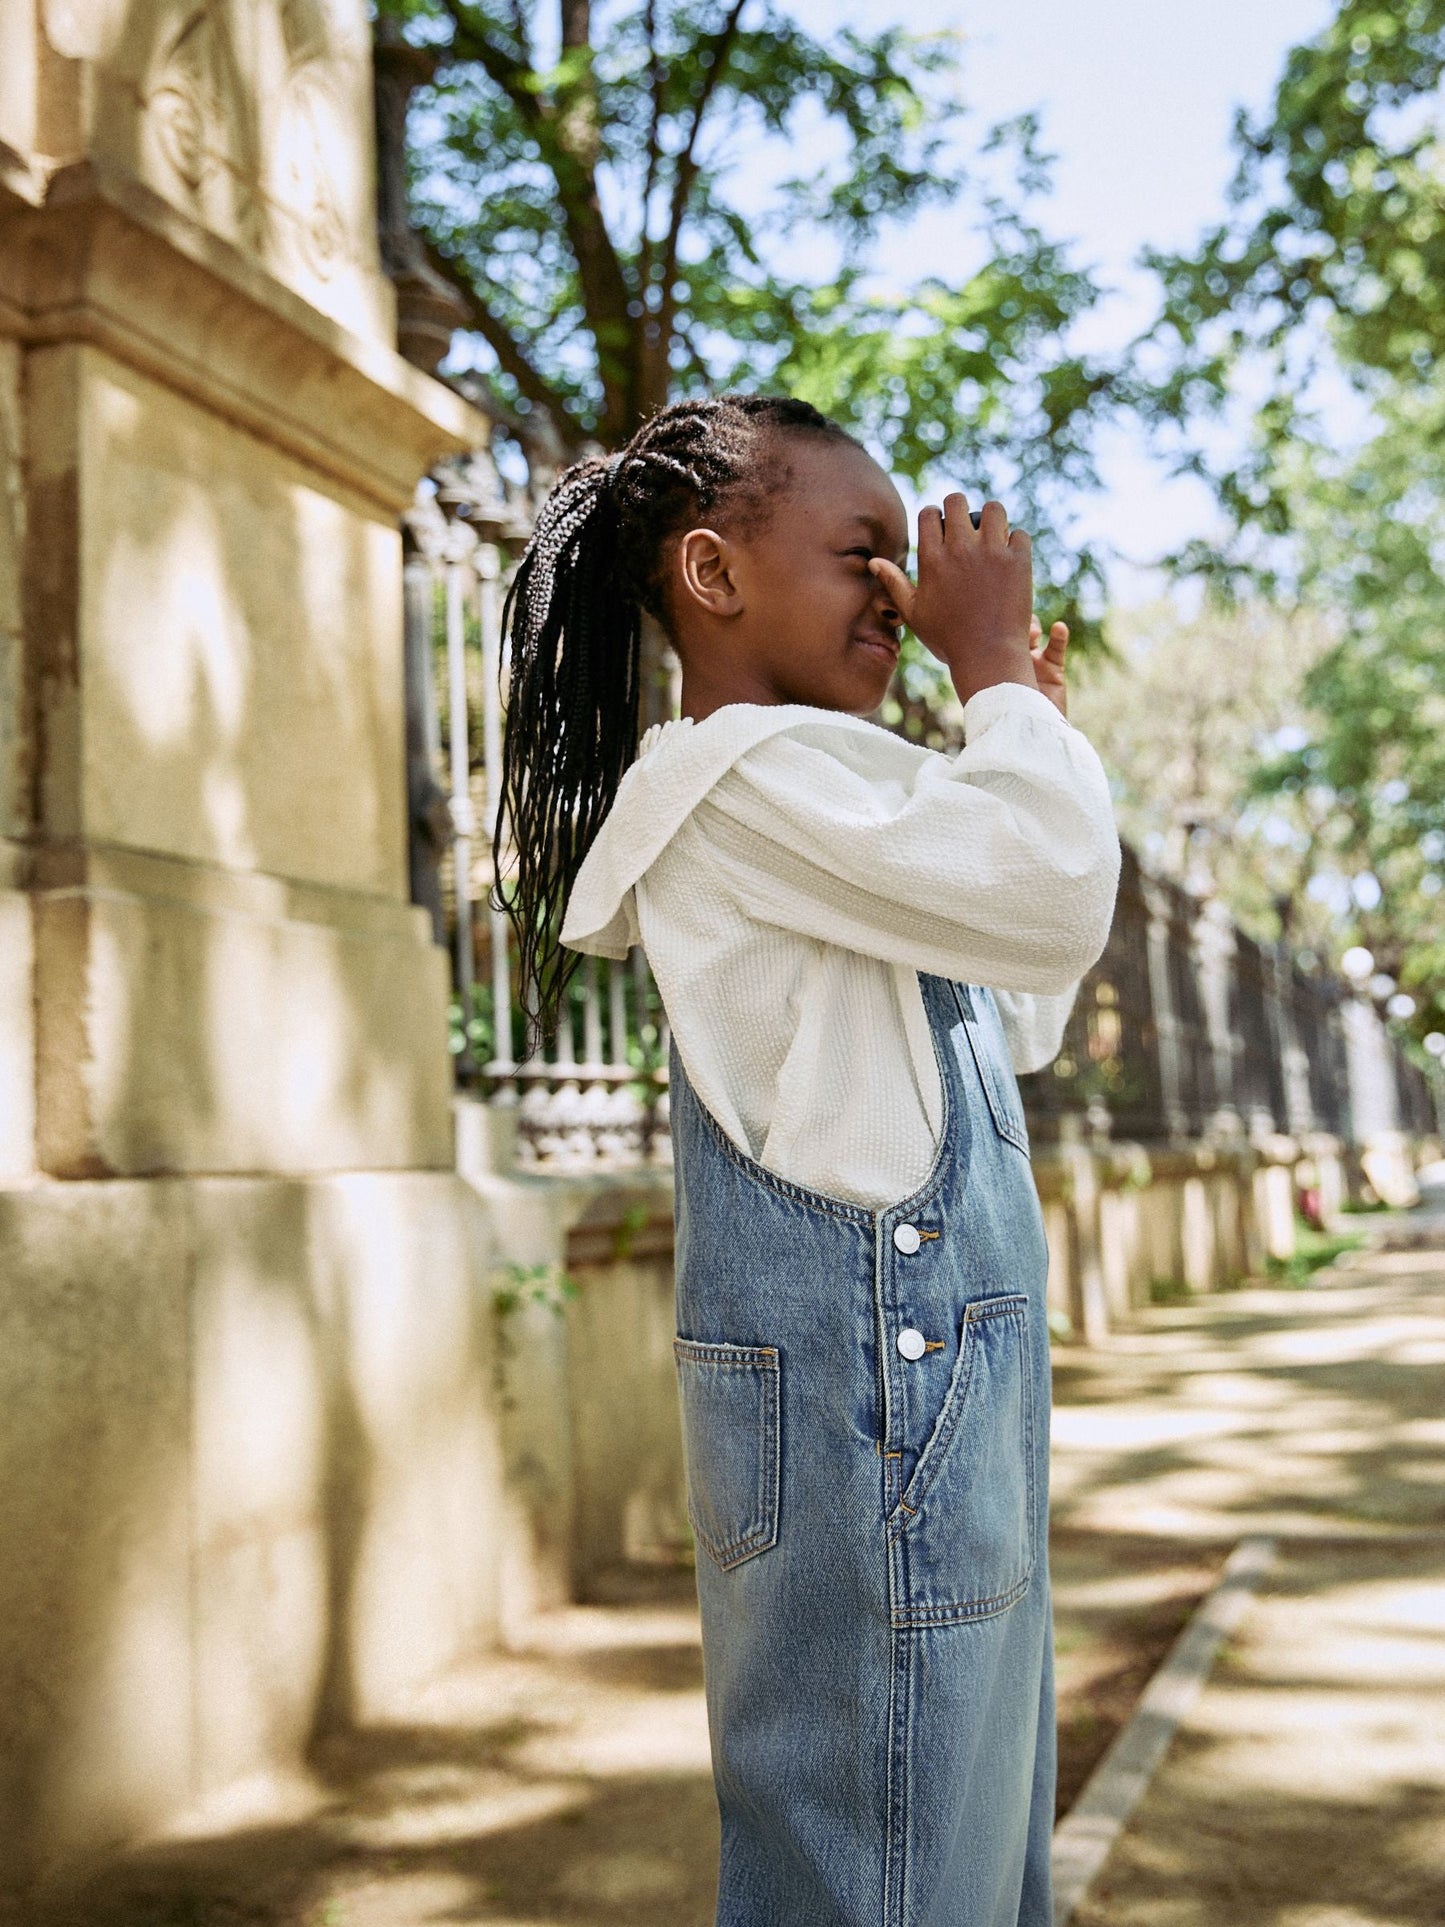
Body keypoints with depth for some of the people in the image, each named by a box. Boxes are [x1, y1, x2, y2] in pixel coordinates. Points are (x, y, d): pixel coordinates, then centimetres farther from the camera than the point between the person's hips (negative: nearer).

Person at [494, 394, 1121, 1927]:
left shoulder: (805, 792, 20)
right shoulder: (737, 774, -13)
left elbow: (1020, 1027, 25)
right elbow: (1058, 899, -25)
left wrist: (1019, 725, 23)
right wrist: (997, 678, -8)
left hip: (942, 1389, 10)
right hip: (868, 1396, -10)